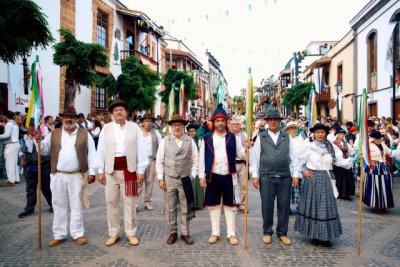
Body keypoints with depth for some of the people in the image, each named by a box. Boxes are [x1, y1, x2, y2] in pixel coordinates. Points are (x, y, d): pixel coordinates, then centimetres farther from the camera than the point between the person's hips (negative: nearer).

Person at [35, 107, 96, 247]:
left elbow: (91, 154, 0)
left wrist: (92, 172, -5)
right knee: (59, 206, 10)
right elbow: (44, 151, 8)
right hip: (58, 176, 2)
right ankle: (59, 235, 23)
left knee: (76, 206, 7)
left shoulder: (85, 134, 2)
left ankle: (78, 234, 18)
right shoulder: (53, 134, 8)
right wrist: (37, 141, -10)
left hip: (76, 176, -2)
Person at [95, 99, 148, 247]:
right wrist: (100, 170, 1)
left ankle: (131, 233, 20)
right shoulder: (106, 128, 5)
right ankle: (113, 233, 25)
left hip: (129, 169, -2)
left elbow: (140, 149, -1)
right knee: (111, 202, 10)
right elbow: (101, 150, 5)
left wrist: (141, 170, -4)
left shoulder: (134, 127, 1)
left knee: (130, 203, 6)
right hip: (111, 170, 2)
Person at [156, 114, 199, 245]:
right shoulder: (165, 141, 0)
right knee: (171, 208, 9)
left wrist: (192, 176, -1)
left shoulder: (190, 141, 1)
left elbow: (195, 160, 5)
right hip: (169, 179, 0)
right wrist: (160, 178, -2)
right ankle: (173, 233, 22)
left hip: (185, 179, 0)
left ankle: (185, 233, 20)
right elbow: (159, 161, 1)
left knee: (185, 208, 8)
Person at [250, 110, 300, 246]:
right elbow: (255, 156, 1)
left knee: (284, 206, 8)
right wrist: (255, 175, -5)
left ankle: (282, 233, 23)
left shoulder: (286, 137, 9)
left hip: (285, 177, 2)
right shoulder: (261, 137, 4)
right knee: (267, 206, 5)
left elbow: (293, 156, 8)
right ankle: (267, 232, 22)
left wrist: (295, 174, 2)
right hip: (266, 177, -1)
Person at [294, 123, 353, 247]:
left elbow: (340, 161, 2)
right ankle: (314, 235, 18)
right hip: (312, 179, -2)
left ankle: (325, 236, 17)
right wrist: (303, 171, -5)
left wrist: (353, 159, -10)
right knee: (313, 205, 5)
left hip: (326, 179, 2)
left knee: (327, 206, 5)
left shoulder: (331, 147, 5)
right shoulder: (309, 146, -3)